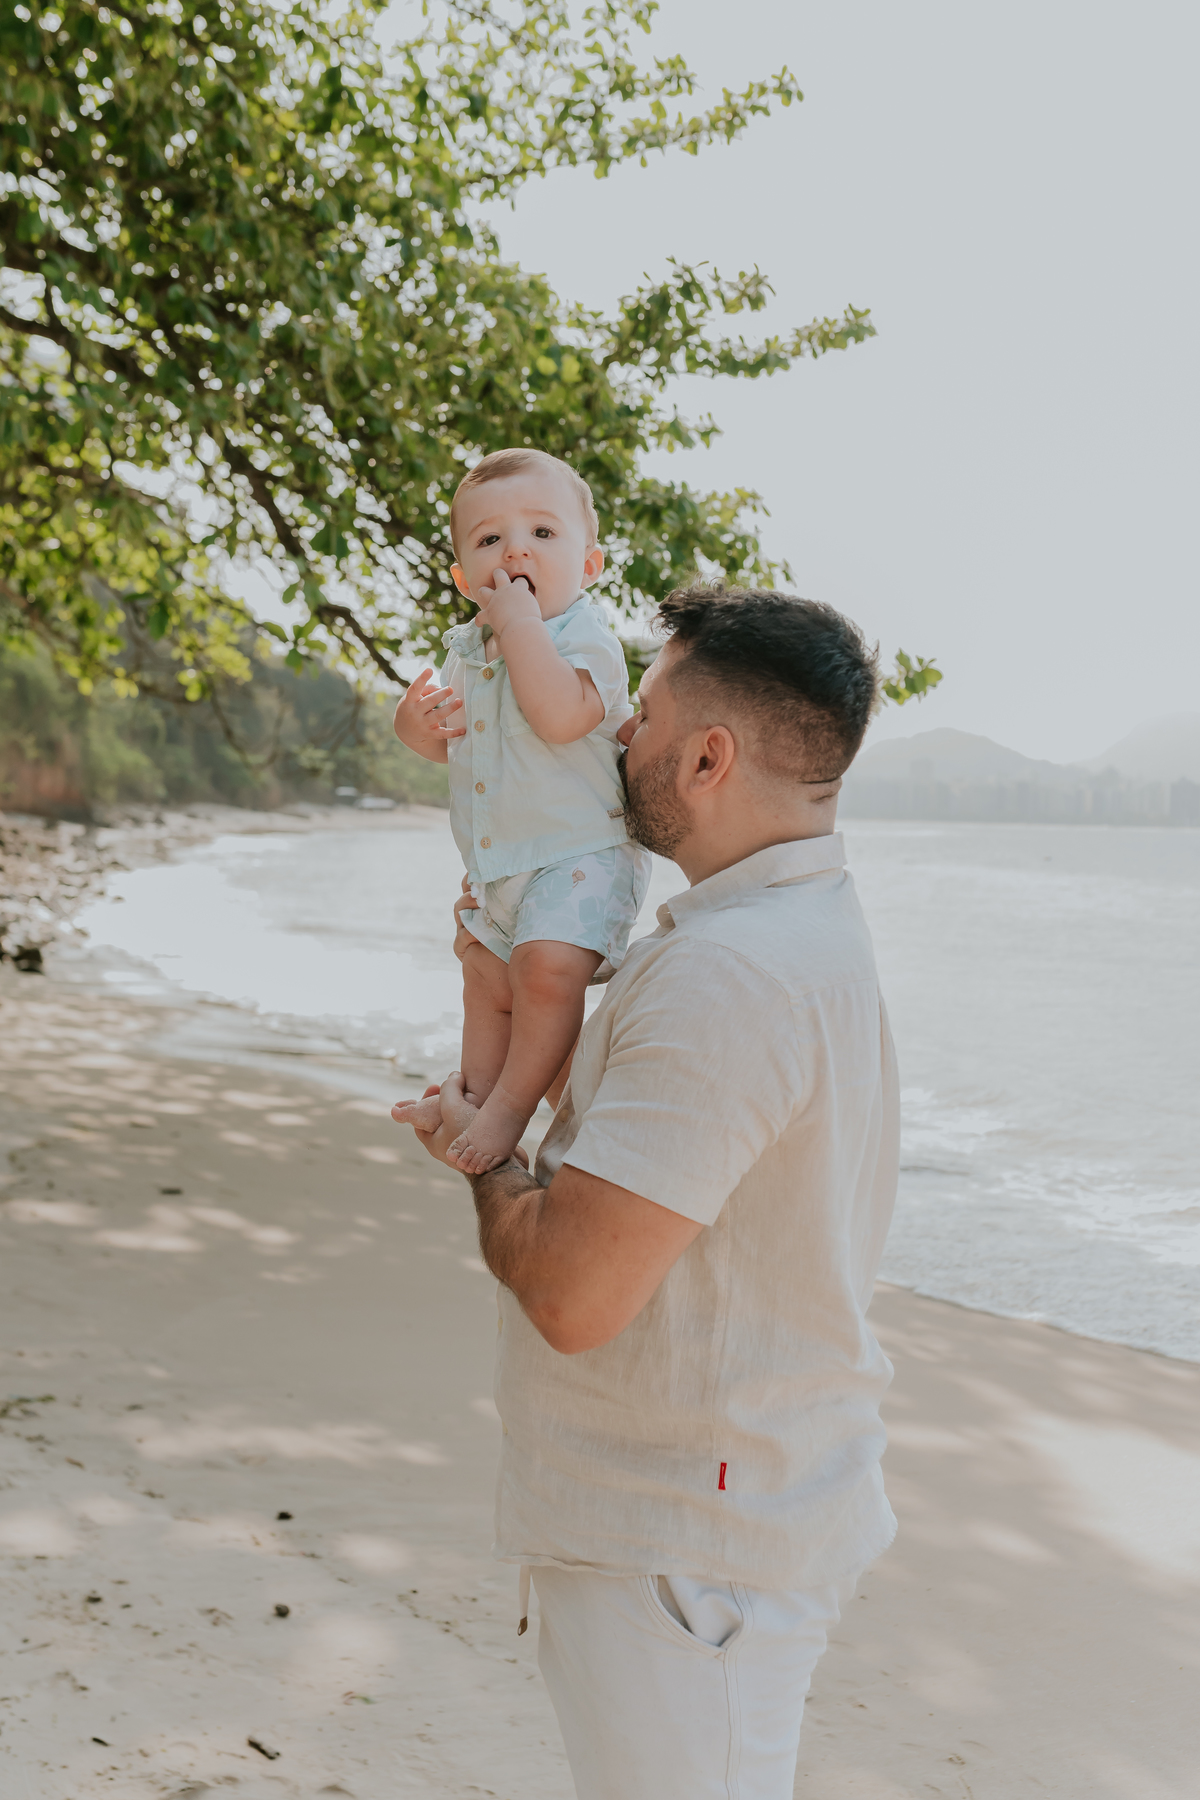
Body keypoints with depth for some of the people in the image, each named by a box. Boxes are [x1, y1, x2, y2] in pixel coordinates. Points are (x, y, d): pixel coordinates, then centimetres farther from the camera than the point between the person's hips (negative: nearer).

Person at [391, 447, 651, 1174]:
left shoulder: (585, 638, -18)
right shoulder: (465, 649, 6)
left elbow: (560, 716, -39)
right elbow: (447, 744, 19)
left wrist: (519, 622, -33)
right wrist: (417, 720, -5)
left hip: (584, 852, -8)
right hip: (502, 864, 9)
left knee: (548, 963, -28)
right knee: (486, 977, 20)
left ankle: (513, 1103, -12)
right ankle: (475, 1093, 39)